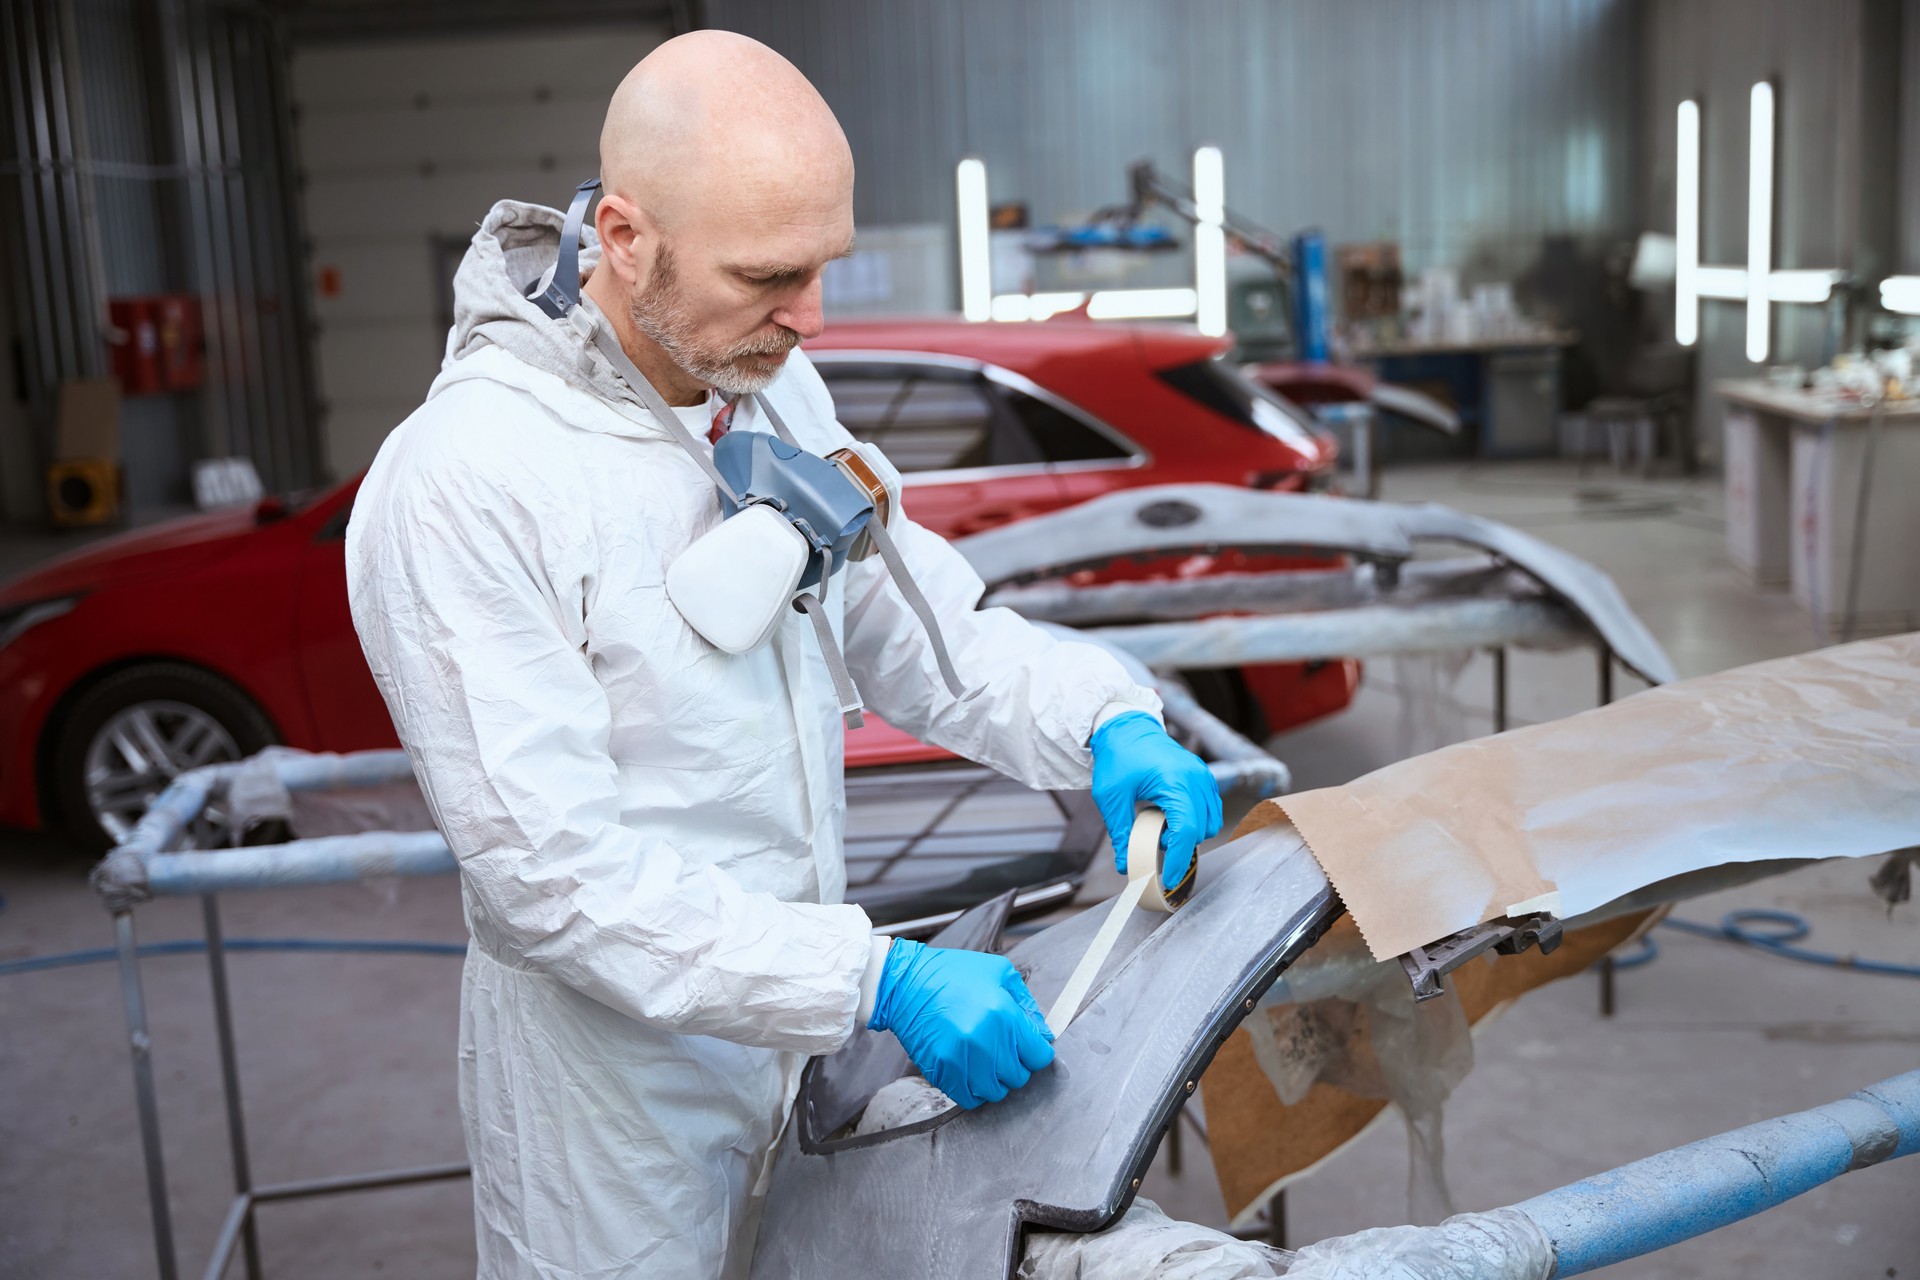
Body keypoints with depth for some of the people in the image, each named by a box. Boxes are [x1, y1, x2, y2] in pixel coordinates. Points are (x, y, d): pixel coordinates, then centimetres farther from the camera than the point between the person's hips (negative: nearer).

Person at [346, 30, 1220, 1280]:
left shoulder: (777, 386, -1)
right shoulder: (460, 486, -25)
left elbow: (909, 614, 6)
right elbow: (552, 876, -26)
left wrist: (1107, 720, -11)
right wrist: (877, 980, -29)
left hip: (802, 1027, 7)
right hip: (624, 1083, -6)